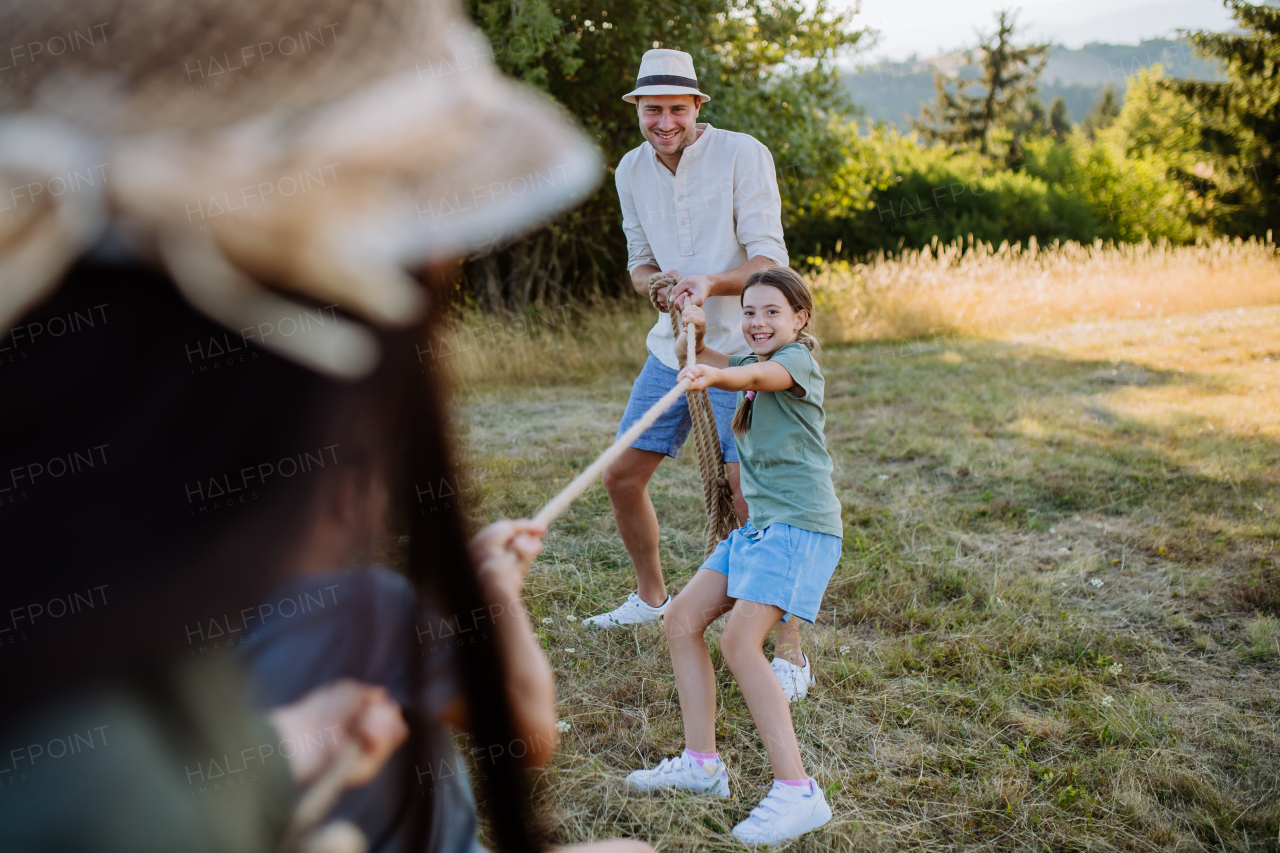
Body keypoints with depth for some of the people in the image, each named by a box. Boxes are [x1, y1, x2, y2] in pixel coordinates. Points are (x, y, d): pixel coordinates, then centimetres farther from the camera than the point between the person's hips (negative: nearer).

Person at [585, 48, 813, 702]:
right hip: (671, 348, 7)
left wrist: (709, 283, -33)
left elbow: (769, 261, -14)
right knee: (621, 477, 11)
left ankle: (791, 655, -1)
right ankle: (651, 597, 37)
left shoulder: (743, 155, -12)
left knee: (750, 496, -13)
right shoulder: (632, 170, 6)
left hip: (739, 349, -6)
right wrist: (659, 283, -11)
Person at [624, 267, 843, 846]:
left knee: (740, 641, -21)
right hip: (760, 522, 9)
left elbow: (757, 376, -30)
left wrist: (715, 374, -51)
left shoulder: (798, 360, -7)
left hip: (800, 522, -9)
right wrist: (696, 336, 12)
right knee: (682, 619, 5)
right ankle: (702, 764, 13)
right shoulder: (751, 361, 18)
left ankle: (797, 792, -17)